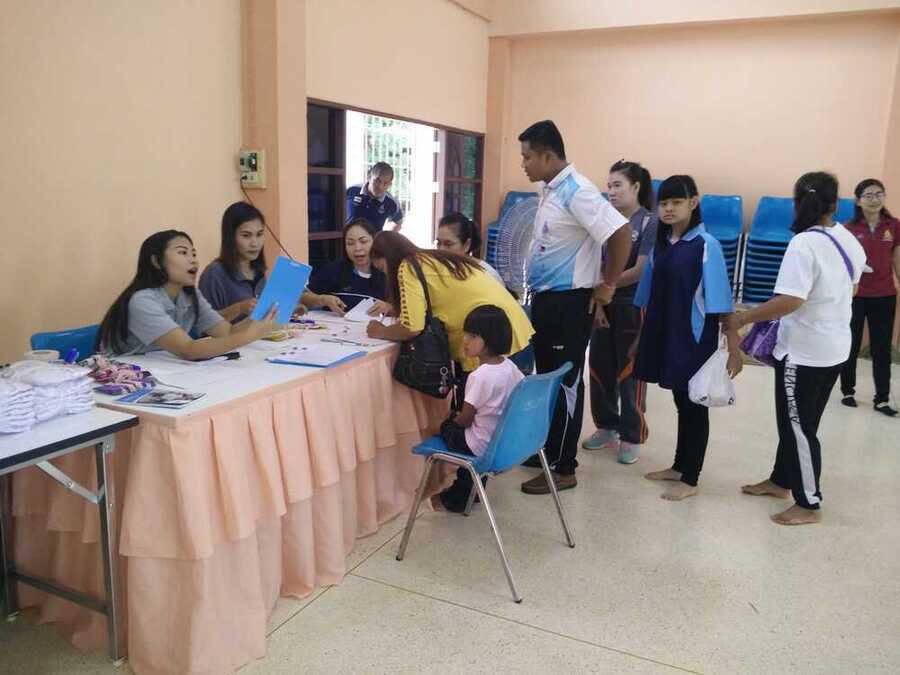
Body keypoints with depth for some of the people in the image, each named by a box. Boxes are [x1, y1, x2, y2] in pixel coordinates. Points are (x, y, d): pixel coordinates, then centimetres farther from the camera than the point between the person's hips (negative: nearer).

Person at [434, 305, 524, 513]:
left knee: (447, 427, 20)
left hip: (484, 446, -7)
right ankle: (466, 490, 40)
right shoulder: (510, 366, -6)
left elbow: (465, 419, -19)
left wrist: (454, 419, 6)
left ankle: (459, 498, 32)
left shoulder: (480, 376, -28)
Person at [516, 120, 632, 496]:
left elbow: (621, 233, -25)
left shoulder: (576, 191, -19)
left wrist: (608, 286, -17)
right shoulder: (549, 188, 9)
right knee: (546, 377, 17)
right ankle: (548, 449, 32)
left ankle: (563, 469, 11)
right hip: (545, 298, 9)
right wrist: (535, 291, 16)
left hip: (569, 302, -9)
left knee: (565, 383, -1)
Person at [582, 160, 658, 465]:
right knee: (599, 369, 11)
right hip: (604, 306, 5)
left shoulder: (650, 223, -9)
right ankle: (606, 427, 28)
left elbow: (641, 271, -15)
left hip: (633, 308, -5)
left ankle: (631, 437, 18)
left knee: (629, 374, 4)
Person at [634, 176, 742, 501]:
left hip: (694, 339, -6)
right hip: (664, 336, 6)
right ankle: (679, 467, 31)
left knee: (695, 407, 5)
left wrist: (734, 347, -16)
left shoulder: (706, 245, -12)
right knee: (681, 404, 18)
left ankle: (690, 480, 14)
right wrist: (641, 338, 16)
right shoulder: (660, 245, 7)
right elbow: (650, 297, 13)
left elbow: (721, 302, -14)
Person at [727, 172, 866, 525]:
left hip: (805, 352, -8)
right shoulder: (850, 241, 5)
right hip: (835, 347, 8)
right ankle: (781, 481, 33)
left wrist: (743, 318, -21)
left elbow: (790, 301, -30)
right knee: (798, 420, 19)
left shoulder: (804, 244, -22)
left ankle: (809, 504, 14)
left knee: (798, 426, 3)